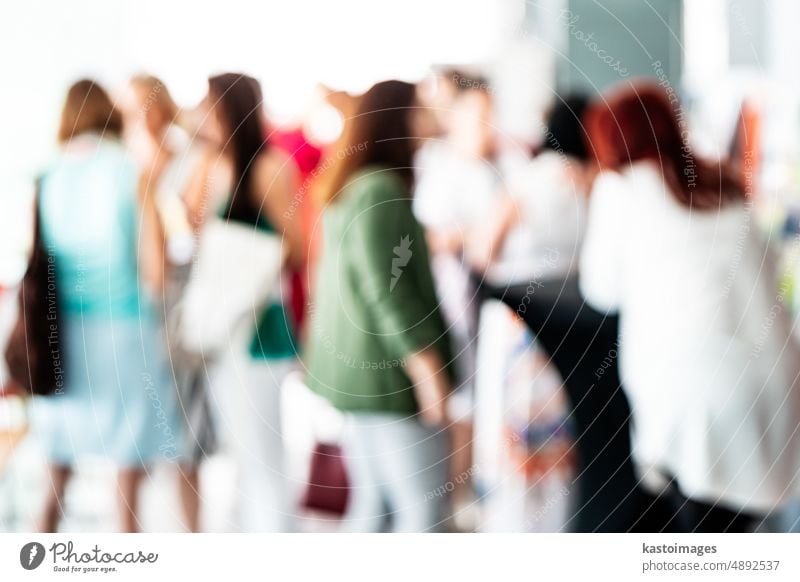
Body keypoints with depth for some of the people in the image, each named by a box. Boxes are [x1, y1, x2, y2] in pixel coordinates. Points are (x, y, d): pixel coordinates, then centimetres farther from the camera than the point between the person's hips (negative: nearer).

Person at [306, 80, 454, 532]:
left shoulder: (348, 188, 15)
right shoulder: (382, 188, -16)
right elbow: (386, 287, -21)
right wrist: (426, 364, -21)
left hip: (358, 370, 10)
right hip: (387, 373, -10)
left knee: (374, 502, 13)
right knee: (424, 505, -6)